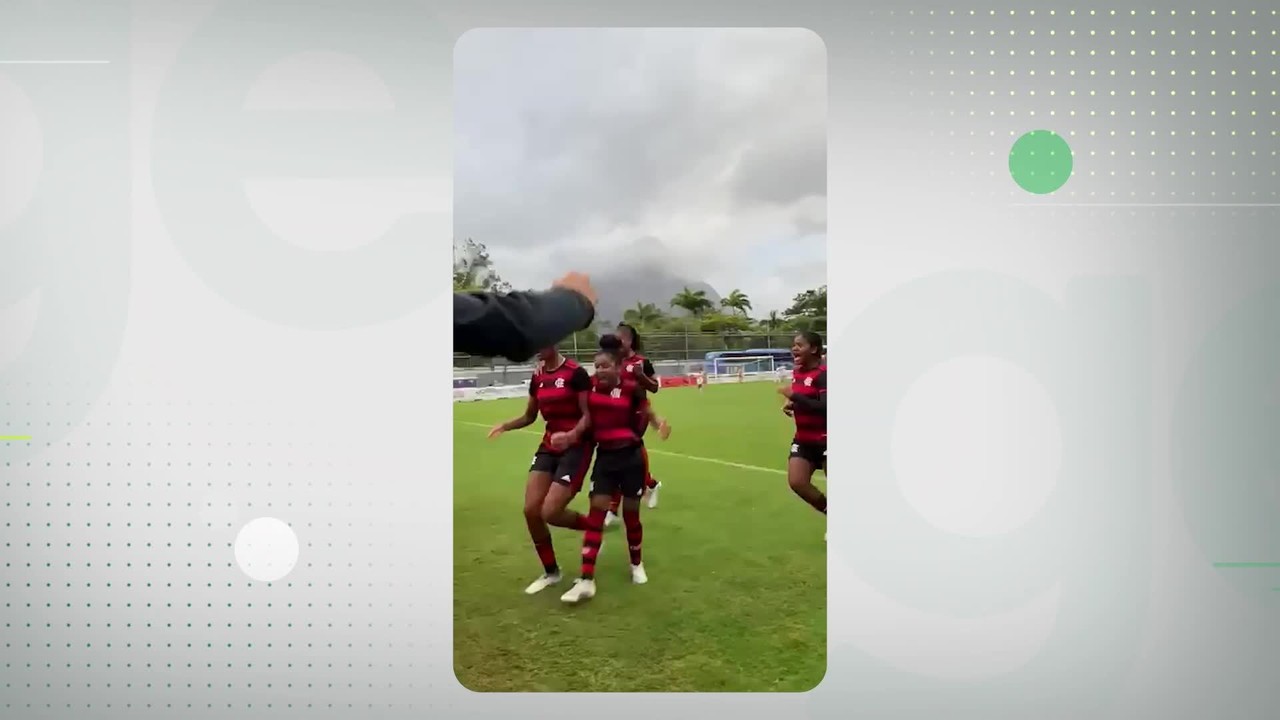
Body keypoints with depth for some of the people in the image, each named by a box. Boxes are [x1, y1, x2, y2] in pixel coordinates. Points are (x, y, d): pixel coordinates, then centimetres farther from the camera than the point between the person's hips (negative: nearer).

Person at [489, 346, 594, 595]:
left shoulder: (576, 372, -14)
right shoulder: (537, 377, 7)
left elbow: (588, 414, -14)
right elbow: (529, 416, 14)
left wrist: (573, 434, -32)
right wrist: (505, 426, -4)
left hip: (576, 447, -7)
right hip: (548, 446, 7)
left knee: (550, 513, -13)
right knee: (531, 510, -1)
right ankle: (551, 572, 19)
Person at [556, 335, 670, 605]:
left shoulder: (631, 389, -10)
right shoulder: (591, 387, -2)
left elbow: (649, 413, -1)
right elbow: (587, 420, 9)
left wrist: (660, 424, -22)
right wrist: (568, 436, -5)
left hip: (630, 457, -2)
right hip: (604, 457, 2)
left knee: (631, 512, 8)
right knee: (596, 512, -5)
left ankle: (637, 564, 34)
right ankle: (586, 580, -5)